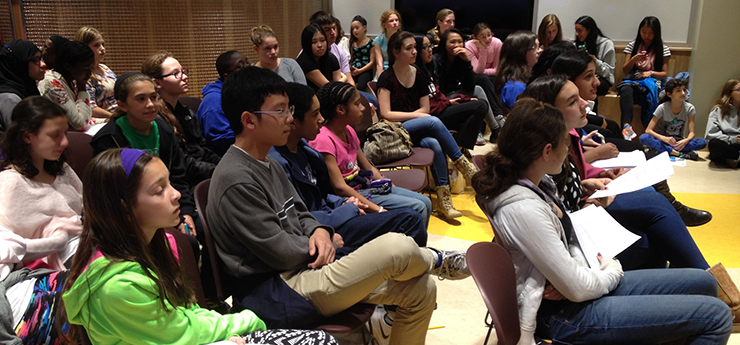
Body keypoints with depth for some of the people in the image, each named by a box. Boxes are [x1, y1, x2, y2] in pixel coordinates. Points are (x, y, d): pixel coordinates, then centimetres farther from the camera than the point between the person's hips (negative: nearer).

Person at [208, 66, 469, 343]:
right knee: (398, 247, -24)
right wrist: (323, 245, -1)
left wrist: (320, 232, -5)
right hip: (275, 293, -10)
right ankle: (437, 260, 12)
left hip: (306, 268, 10)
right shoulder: (236, 181, -20)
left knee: (421, 289, 0)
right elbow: (281, 253, -19)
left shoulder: (269, 166, 11)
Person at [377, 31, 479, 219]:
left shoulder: (420, 76, 12)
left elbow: (425, 108, 10)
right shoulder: (387, 78, -3)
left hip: (418, 132, 4)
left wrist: (403, 116, -6)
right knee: (434, 121, -32)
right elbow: (386, 114, -11)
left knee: (434, 144, -32)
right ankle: (463, 163, -22)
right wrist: (416, 115, -11)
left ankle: (444, 200, -33)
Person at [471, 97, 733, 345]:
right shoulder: (523, 209, -29)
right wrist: (612, 273, -3)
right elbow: (578, 289, -24)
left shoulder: (536, 184, 1)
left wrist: (577, 273, -9)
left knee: (704, 283, 13)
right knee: (716, 316, -8)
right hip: (567, 316, -9)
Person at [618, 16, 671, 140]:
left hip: (652, 82, 0)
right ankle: (626, 125, -59)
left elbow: (664, 74, 11)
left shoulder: (663, 49, 11)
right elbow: (625, 71, 11)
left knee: (647, 88, -41)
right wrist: (634, 59, -8)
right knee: (626, 89, -39)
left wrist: (650, 73, -8)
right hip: (632, 79, 0)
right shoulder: (632, 46, 14)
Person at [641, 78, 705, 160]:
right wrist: (664, 138, -36)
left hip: (678, 142, 2)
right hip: (661, 140, -2)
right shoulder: (662, 108, -12)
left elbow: (691, 133, -8)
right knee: (643, 138, -34)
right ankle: (681, 154, -34)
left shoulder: (690, 108, -5)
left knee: (702, 142, -25)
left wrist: (686, 140, -33)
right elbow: (648, 130, -17)